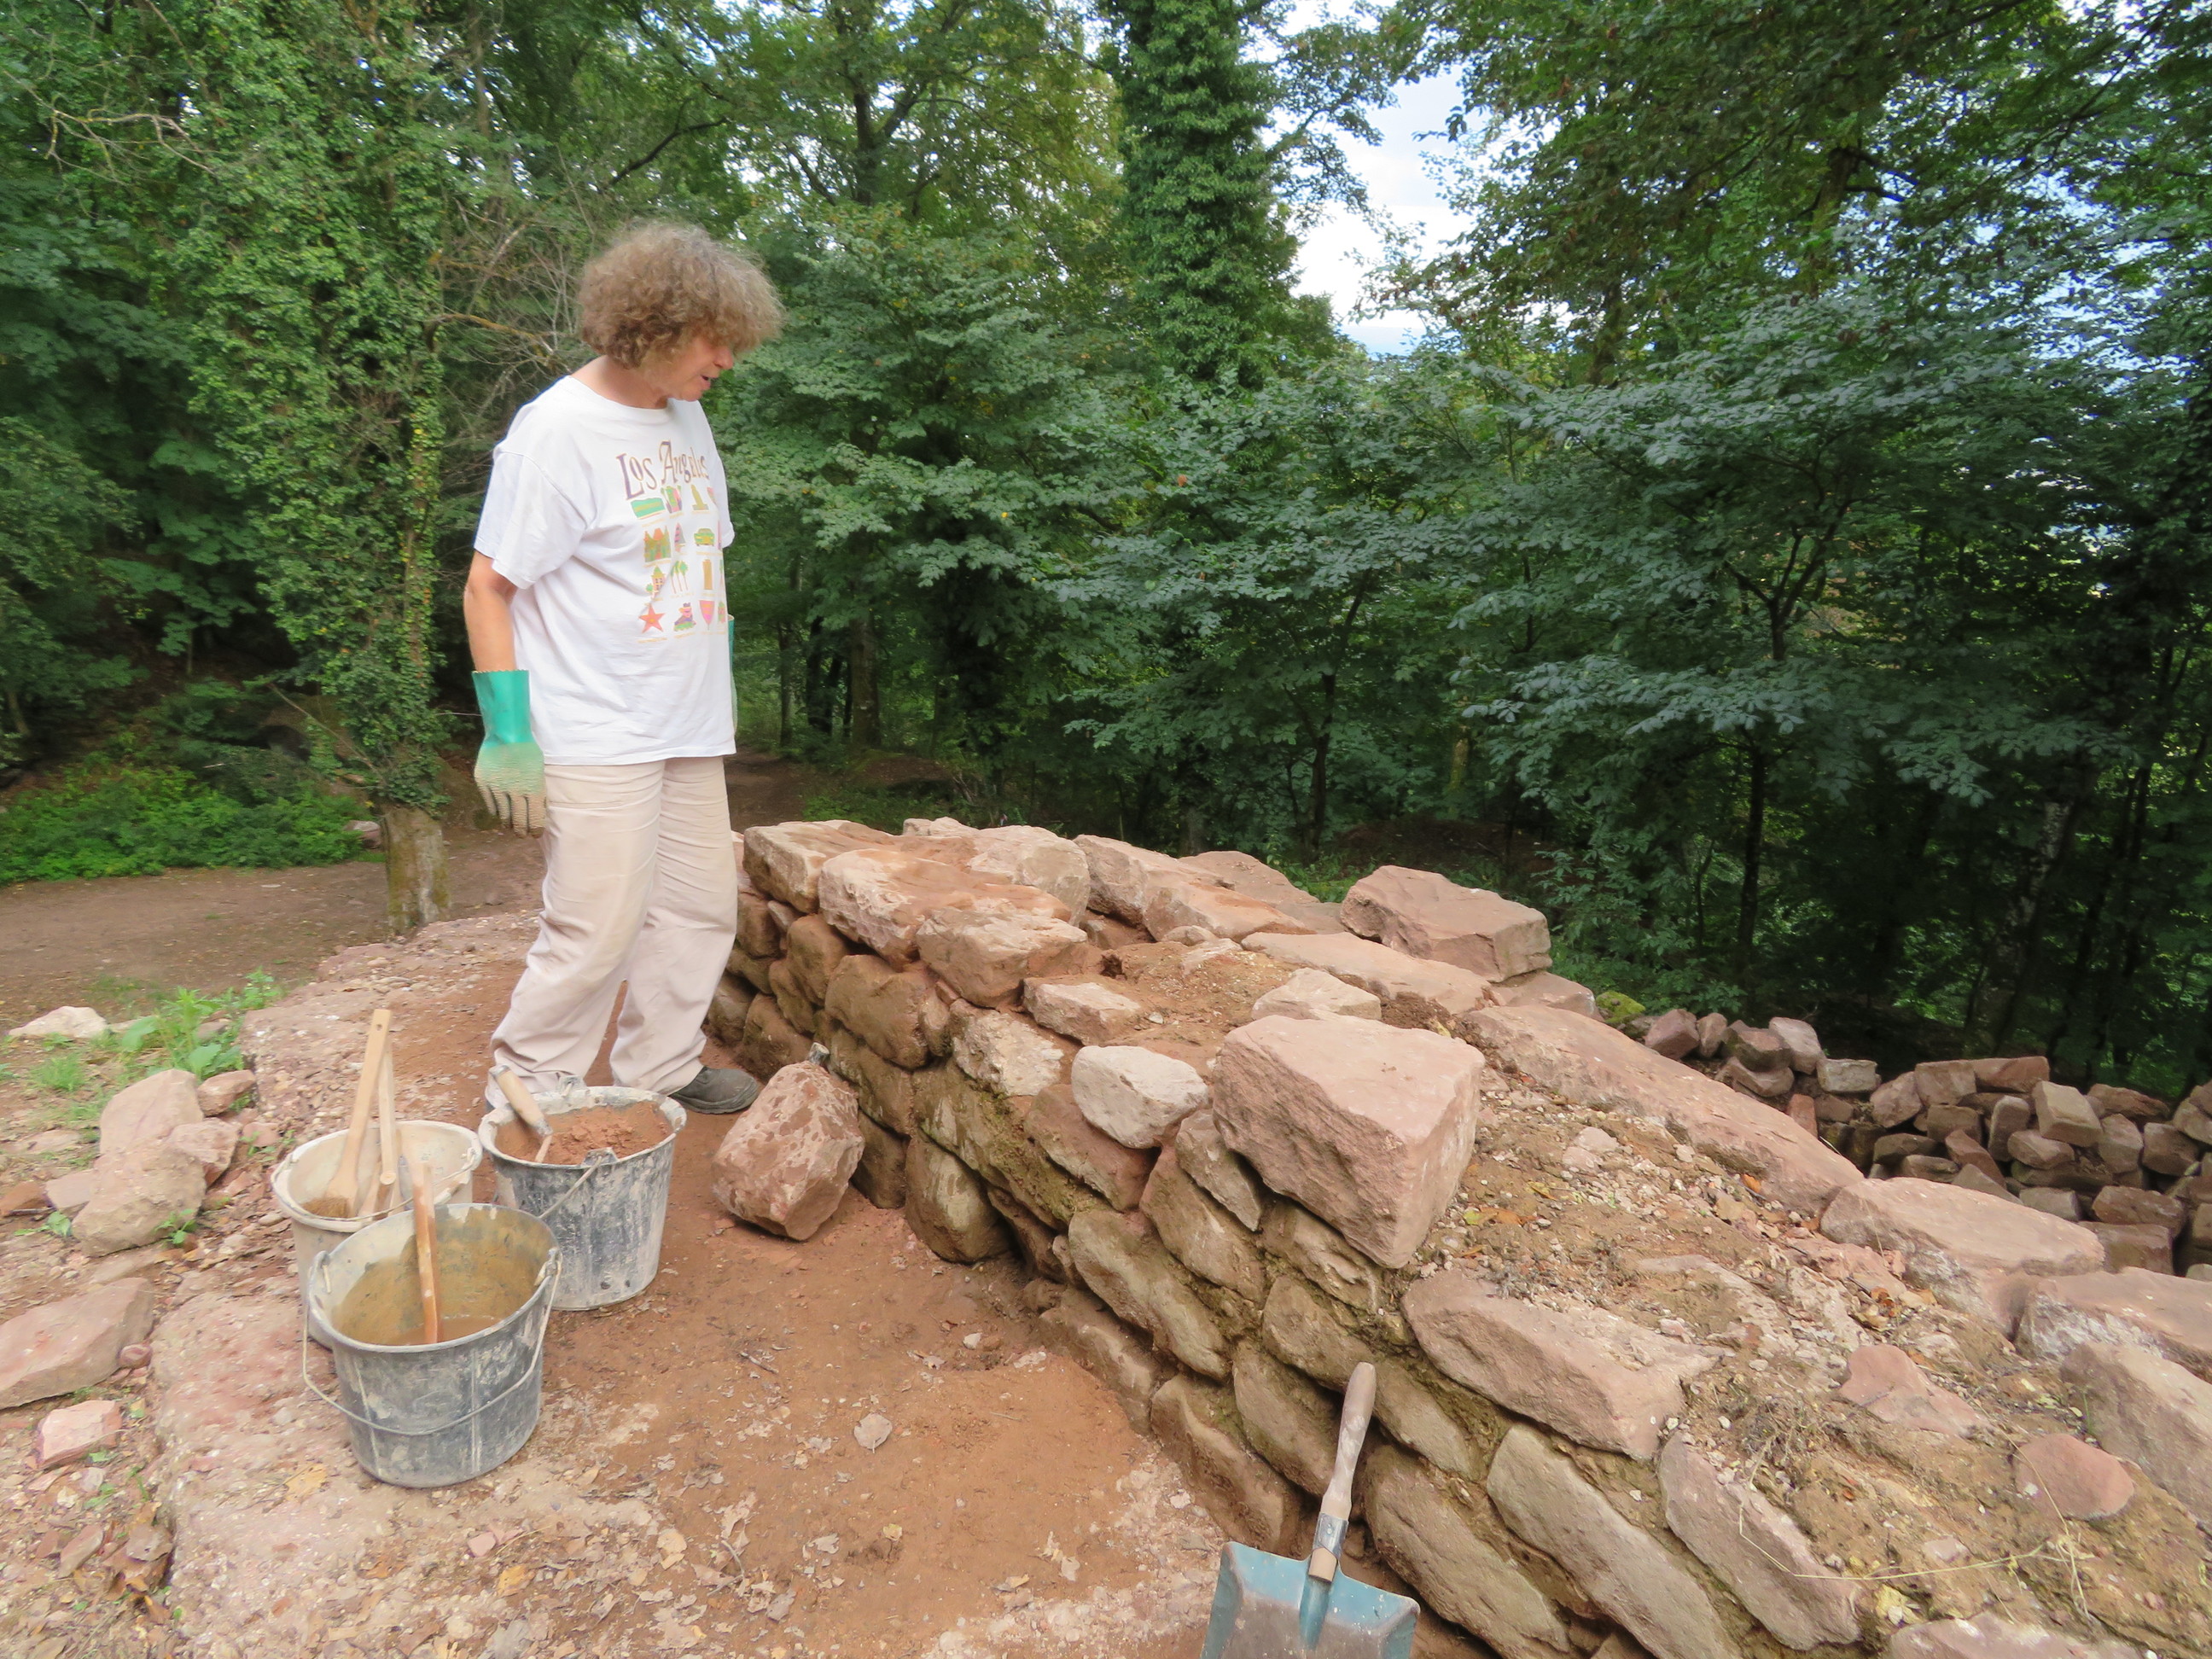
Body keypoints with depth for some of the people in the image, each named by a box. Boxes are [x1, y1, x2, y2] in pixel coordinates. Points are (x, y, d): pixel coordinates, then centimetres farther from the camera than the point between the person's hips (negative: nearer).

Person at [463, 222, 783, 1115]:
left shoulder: (685, 416, 12)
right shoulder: (556, 428, -11)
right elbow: (487, 586, -10)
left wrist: (717, 686, 18)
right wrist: (507, 731, -15)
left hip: (688, 726, 8)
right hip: (596, 734, -8)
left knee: (699, 907, 13)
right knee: (597, 928, -5)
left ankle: (659, 1068, 29)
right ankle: (522, 1092, 16)